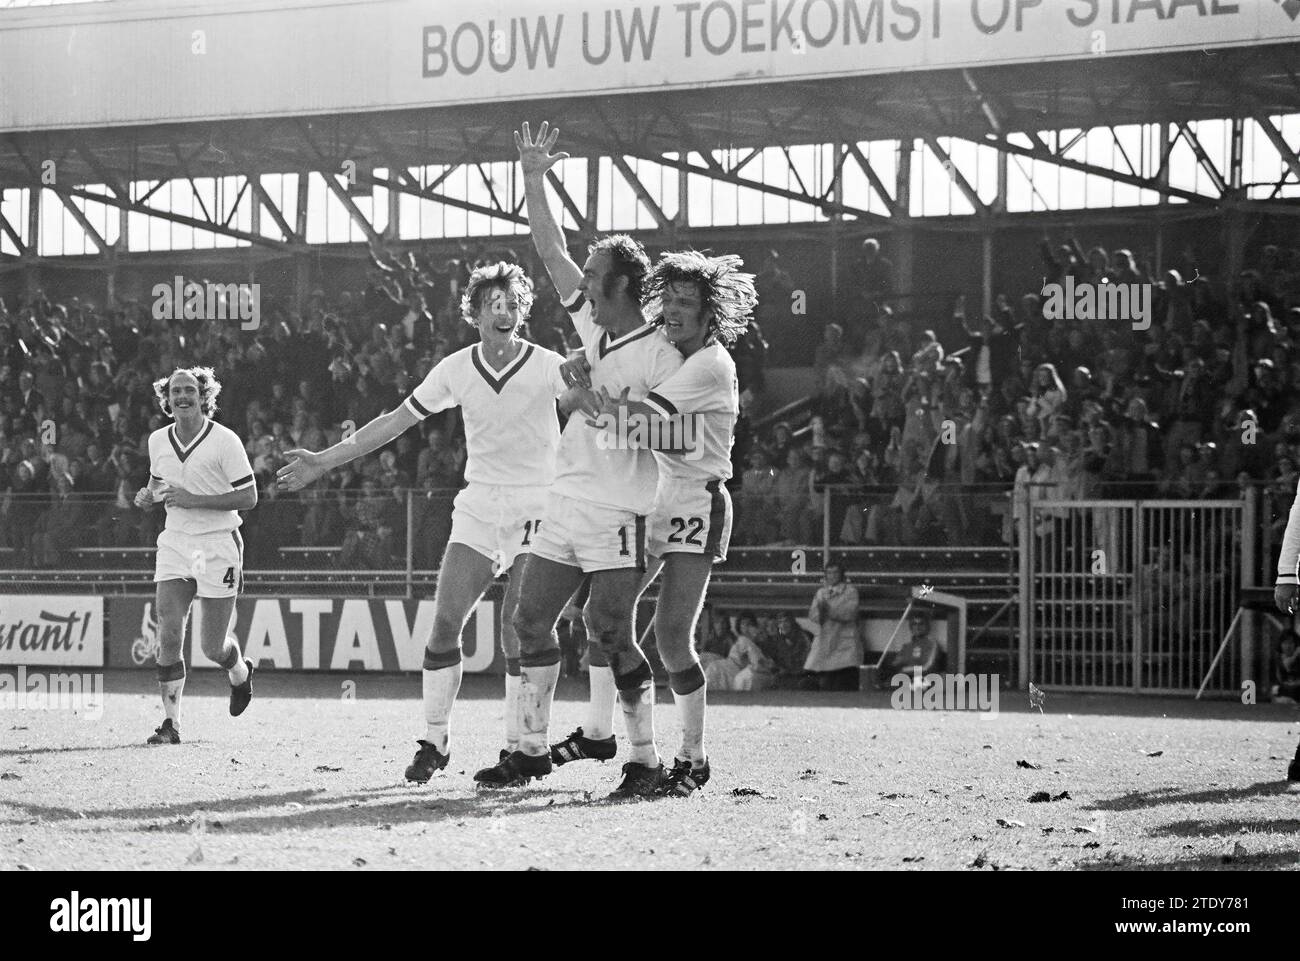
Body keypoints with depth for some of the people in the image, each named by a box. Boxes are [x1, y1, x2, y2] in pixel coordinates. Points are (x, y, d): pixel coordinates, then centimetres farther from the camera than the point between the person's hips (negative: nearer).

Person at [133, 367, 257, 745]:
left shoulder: (225, 440, -11)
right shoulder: (158, 441, 5)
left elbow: (249, 498, -11)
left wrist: (194, 500, -20)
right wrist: (147, 496, -2)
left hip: (218, 545, -4)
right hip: (175, 543, 4)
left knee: (212, 646, 0)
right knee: (168, 635, -10)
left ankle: (240, 673, 36)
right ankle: (171, 722, -4)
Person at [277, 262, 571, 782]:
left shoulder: (548, 367, -8)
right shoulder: (457, 369, 2)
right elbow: (397, 421, 8)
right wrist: (325, 460, 8)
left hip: (536, 514, -3)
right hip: (478, 508, 3)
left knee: (518, 634, -9)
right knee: (444, 623, -6)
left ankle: (518, 749, 3)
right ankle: (435, 741, 6)